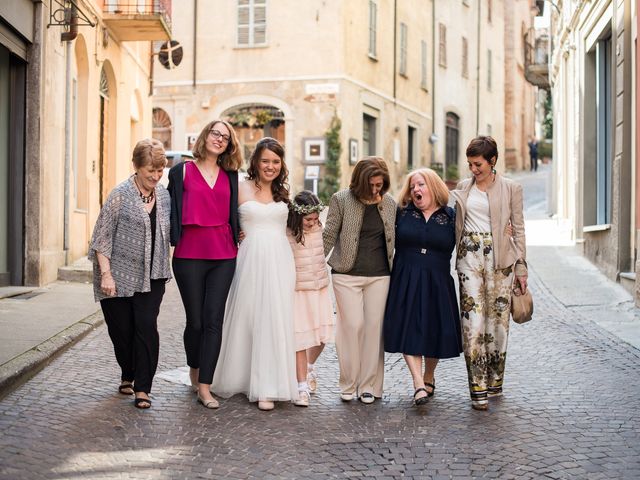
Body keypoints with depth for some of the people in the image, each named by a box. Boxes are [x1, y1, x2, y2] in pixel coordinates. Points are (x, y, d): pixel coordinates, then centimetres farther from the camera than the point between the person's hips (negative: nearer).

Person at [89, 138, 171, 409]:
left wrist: (164, 269, 13)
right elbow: (102, 238, -9)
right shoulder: (121, 195, -9)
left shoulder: (164, 196, 6)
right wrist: (105, 274, -15)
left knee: (147, 328, -7)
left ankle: (142, 388, 0)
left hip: (151, 278, 3)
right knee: (121, 329, 6)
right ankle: (128, 376, 31)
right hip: (119, 276, -3)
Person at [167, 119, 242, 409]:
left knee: (213, 320, -2)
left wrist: (236, 240, 7)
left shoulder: (230, 176, 12)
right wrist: (171, 240, -1)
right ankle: (194, 371, 31)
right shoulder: (182, 171, 3)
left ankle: (204, 388, 1)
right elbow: (172, 209, 5)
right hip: (189, 255, -2)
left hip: (223, 256, 2)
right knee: (195, 320, 4)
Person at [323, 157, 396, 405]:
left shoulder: (389, 204, 7)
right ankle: (349, 384, 8)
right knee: (352, 325, -5)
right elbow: (329, 236, 0)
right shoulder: (341, 200, -3)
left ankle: (369, 385, 11)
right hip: (347, 274, -3)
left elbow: (392, 240, 15)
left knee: (374, 326, 2)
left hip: (380, 275, 3)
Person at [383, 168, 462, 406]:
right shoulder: (402, 213, 5)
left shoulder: (450, 216, 5)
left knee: (435, 330, 5)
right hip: (406, 281, 0)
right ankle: (419, 383, -13)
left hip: (438, 282, 1)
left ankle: (429, 376, 28)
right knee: (408, 329, -10)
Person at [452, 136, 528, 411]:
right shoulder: (463, 188, 12)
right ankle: (478, 388, -7)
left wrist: (521, 267, 1)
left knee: (497, 317, 2)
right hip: (469, 255, 2)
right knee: (472, 318, -8)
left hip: (499, 256, -2)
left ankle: (494, 381, 17)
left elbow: (518, 229, 4)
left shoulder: (510, 189, 3)